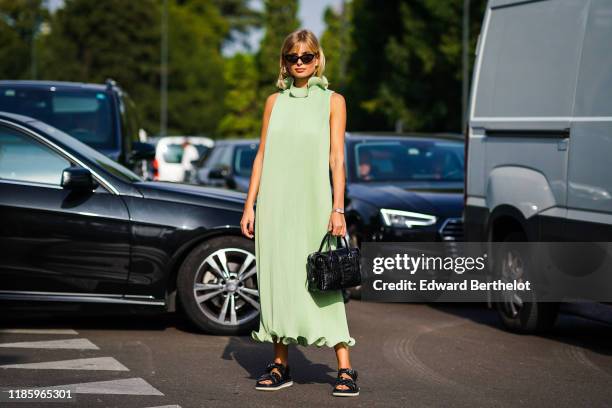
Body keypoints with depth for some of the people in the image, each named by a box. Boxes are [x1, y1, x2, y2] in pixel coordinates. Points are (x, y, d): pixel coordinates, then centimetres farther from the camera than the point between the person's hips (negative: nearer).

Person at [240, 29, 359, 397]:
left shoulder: (332, 101, 4)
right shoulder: (275, 101, 12)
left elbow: (336, 158, -2)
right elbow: (262, 156, 12)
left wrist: (338, 208, -10)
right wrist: (250, 206, 6)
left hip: (312, 202, -3)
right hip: (275, 204, 3)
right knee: (278, 280, 4)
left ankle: (345, 369, -8)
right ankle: (281, 365, 12)